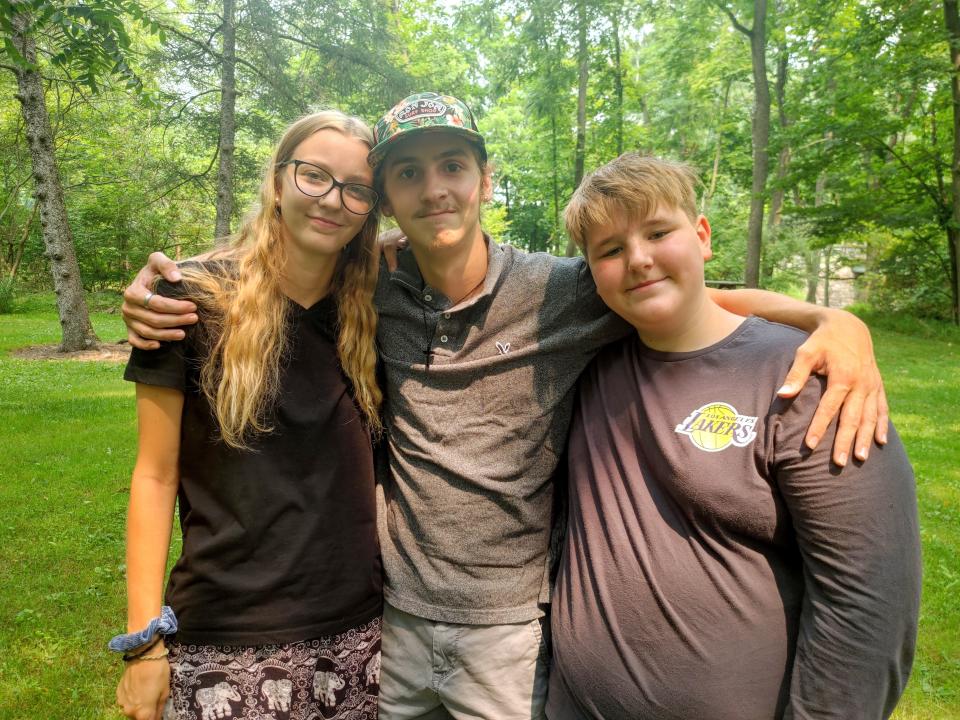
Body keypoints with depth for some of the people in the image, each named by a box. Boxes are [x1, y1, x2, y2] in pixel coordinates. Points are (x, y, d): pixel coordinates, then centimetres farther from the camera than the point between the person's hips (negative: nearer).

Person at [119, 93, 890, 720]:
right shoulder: (370, 298, -7)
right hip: (392, 616, 3)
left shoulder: (564, 294, -13)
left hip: (510, 628, -2)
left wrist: (834, 318, -21)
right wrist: (158, 286, -10)